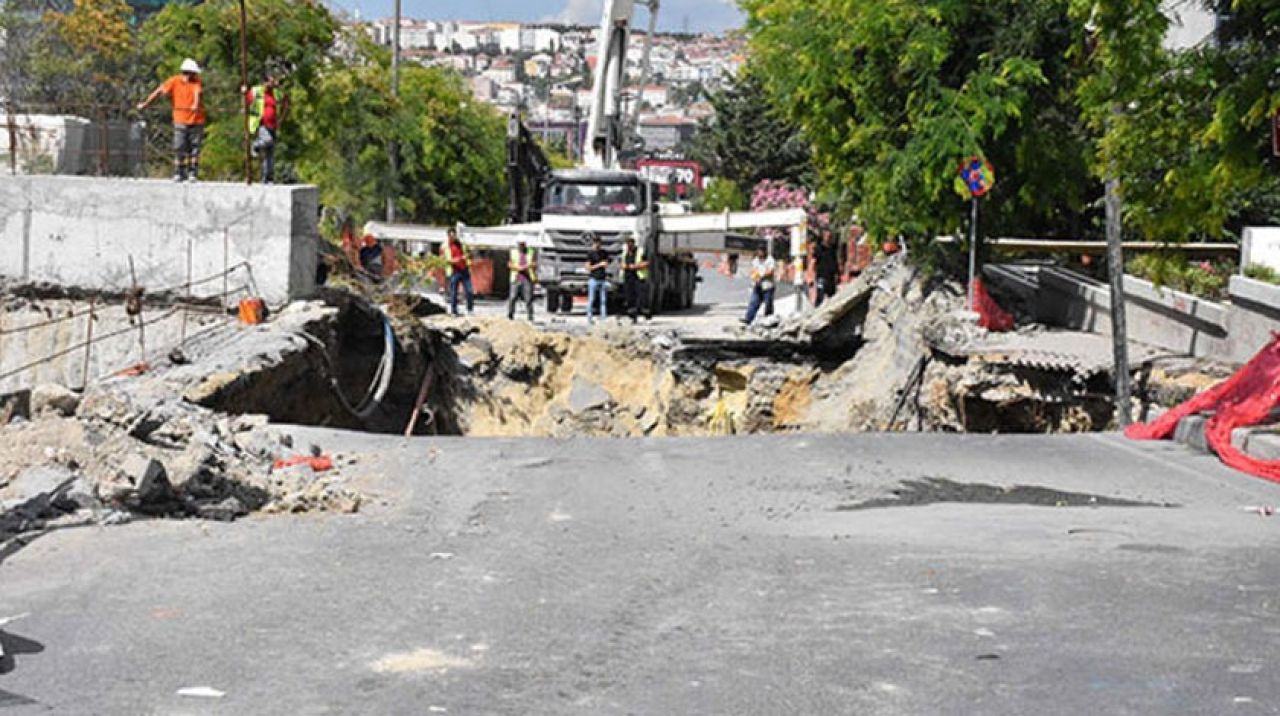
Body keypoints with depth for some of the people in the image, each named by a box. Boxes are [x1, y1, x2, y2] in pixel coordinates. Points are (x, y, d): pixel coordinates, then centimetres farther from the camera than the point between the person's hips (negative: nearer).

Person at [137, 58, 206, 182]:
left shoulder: (196, 82, -3)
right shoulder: (174, 81, -2)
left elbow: (198, 93, -22)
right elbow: (159, 91, 2)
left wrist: (196, 105, -43)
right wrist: (146, 103, 4)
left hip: (196, 121, 0)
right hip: (180, 121, 0)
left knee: (194, 148, 1)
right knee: (179, 148, -3)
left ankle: (192, 173, 9)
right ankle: (179, 174, 6)